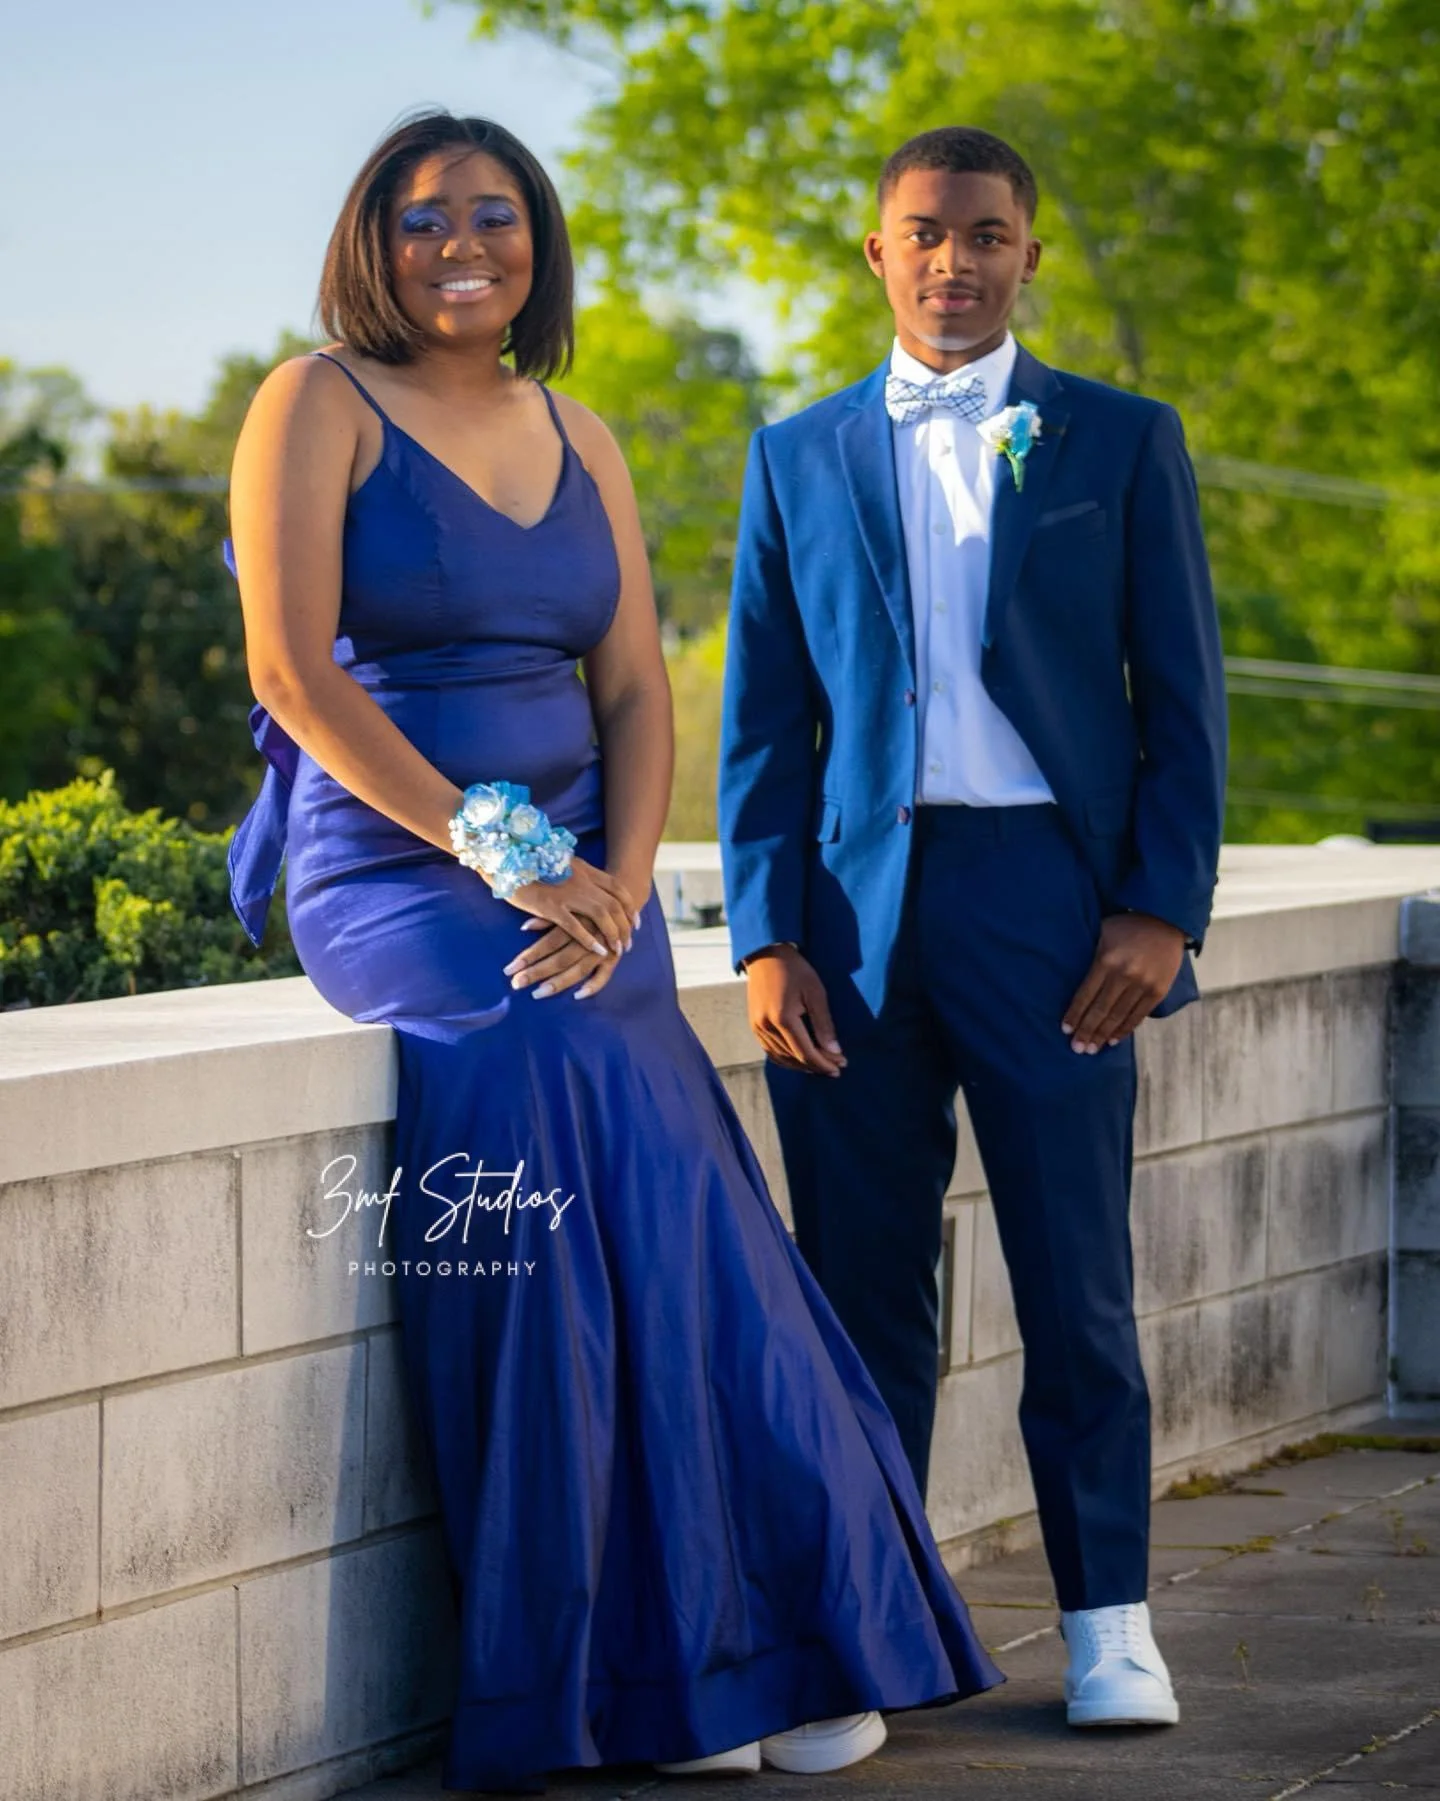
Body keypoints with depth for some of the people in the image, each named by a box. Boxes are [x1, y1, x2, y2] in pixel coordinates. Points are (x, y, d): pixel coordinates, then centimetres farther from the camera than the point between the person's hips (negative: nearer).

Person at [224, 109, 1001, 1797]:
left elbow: (637, 693, 11)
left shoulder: (577, 441, 17)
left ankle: (729, 1654, -15)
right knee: (550, 1070, -29)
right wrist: (495, 849, -15)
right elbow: (292, 665, -10)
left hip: (574, 879, 4)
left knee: (657, 1163, -20)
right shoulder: (319, 405, 1)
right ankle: (657, 1662, -23)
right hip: (386, 867, -4)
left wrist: (616, 885, -8)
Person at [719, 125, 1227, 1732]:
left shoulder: (1120, 442, 8)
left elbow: (1180, 694, 5)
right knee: (860, 1285, 2)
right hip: (858, 911, 2)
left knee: (1076, 1286, 0)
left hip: (1049, 899, -1)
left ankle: (1107, 1624, 10)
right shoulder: (799, 458, 12)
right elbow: (762, 720, 10)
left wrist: (1162, 909, -6)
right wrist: (766, 937, 0)